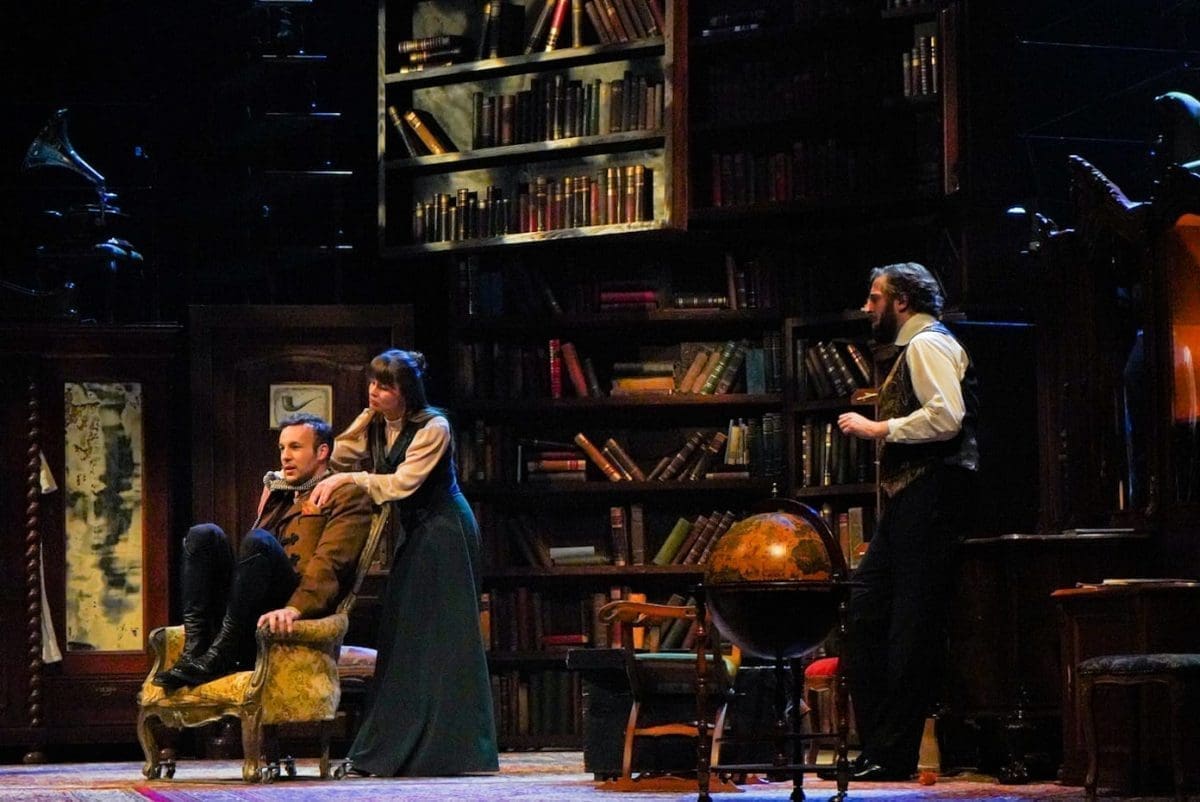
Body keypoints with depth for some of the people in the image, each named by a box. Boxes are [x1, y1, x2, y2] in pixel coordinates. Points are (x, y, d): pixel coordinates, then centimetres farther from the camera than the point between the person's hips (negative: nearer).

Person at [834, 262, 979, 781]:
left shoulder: (928, 344, -9)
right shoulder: (913, 349, 23)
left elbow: (947, 416, -23)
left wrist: (878, 429, -15)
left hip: (929, 494, -11)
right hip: (909, 497, 11)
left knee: (913, 622, -8)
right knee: (866, 608, 8)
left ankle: (894, 755, -7)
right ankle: (876, 745, 10)